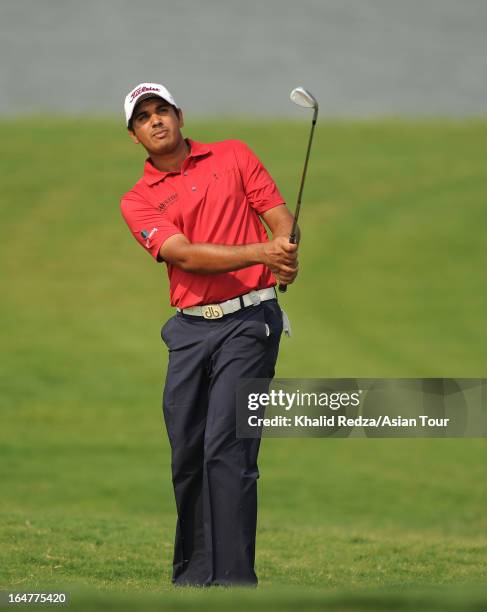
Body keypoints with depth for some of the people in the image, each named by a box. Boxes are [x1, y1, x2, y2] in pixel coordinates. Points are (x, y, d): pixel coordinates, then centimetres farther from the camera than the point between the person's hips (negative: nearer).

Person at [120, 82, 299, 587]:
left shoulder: (233, 156, 8)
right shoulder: (137, 201, 5)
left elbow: (280, 217, 6)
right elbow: (184, 254, -10)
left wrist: (286, 255, -18)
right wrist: (259, 252, -24)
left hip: (249, 319, -3)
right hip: (189, 329, 3)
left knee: (226, 449, -13)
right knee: (186, 455, 4)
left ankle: (234, 581, -12)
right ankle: (192, 581, 16)